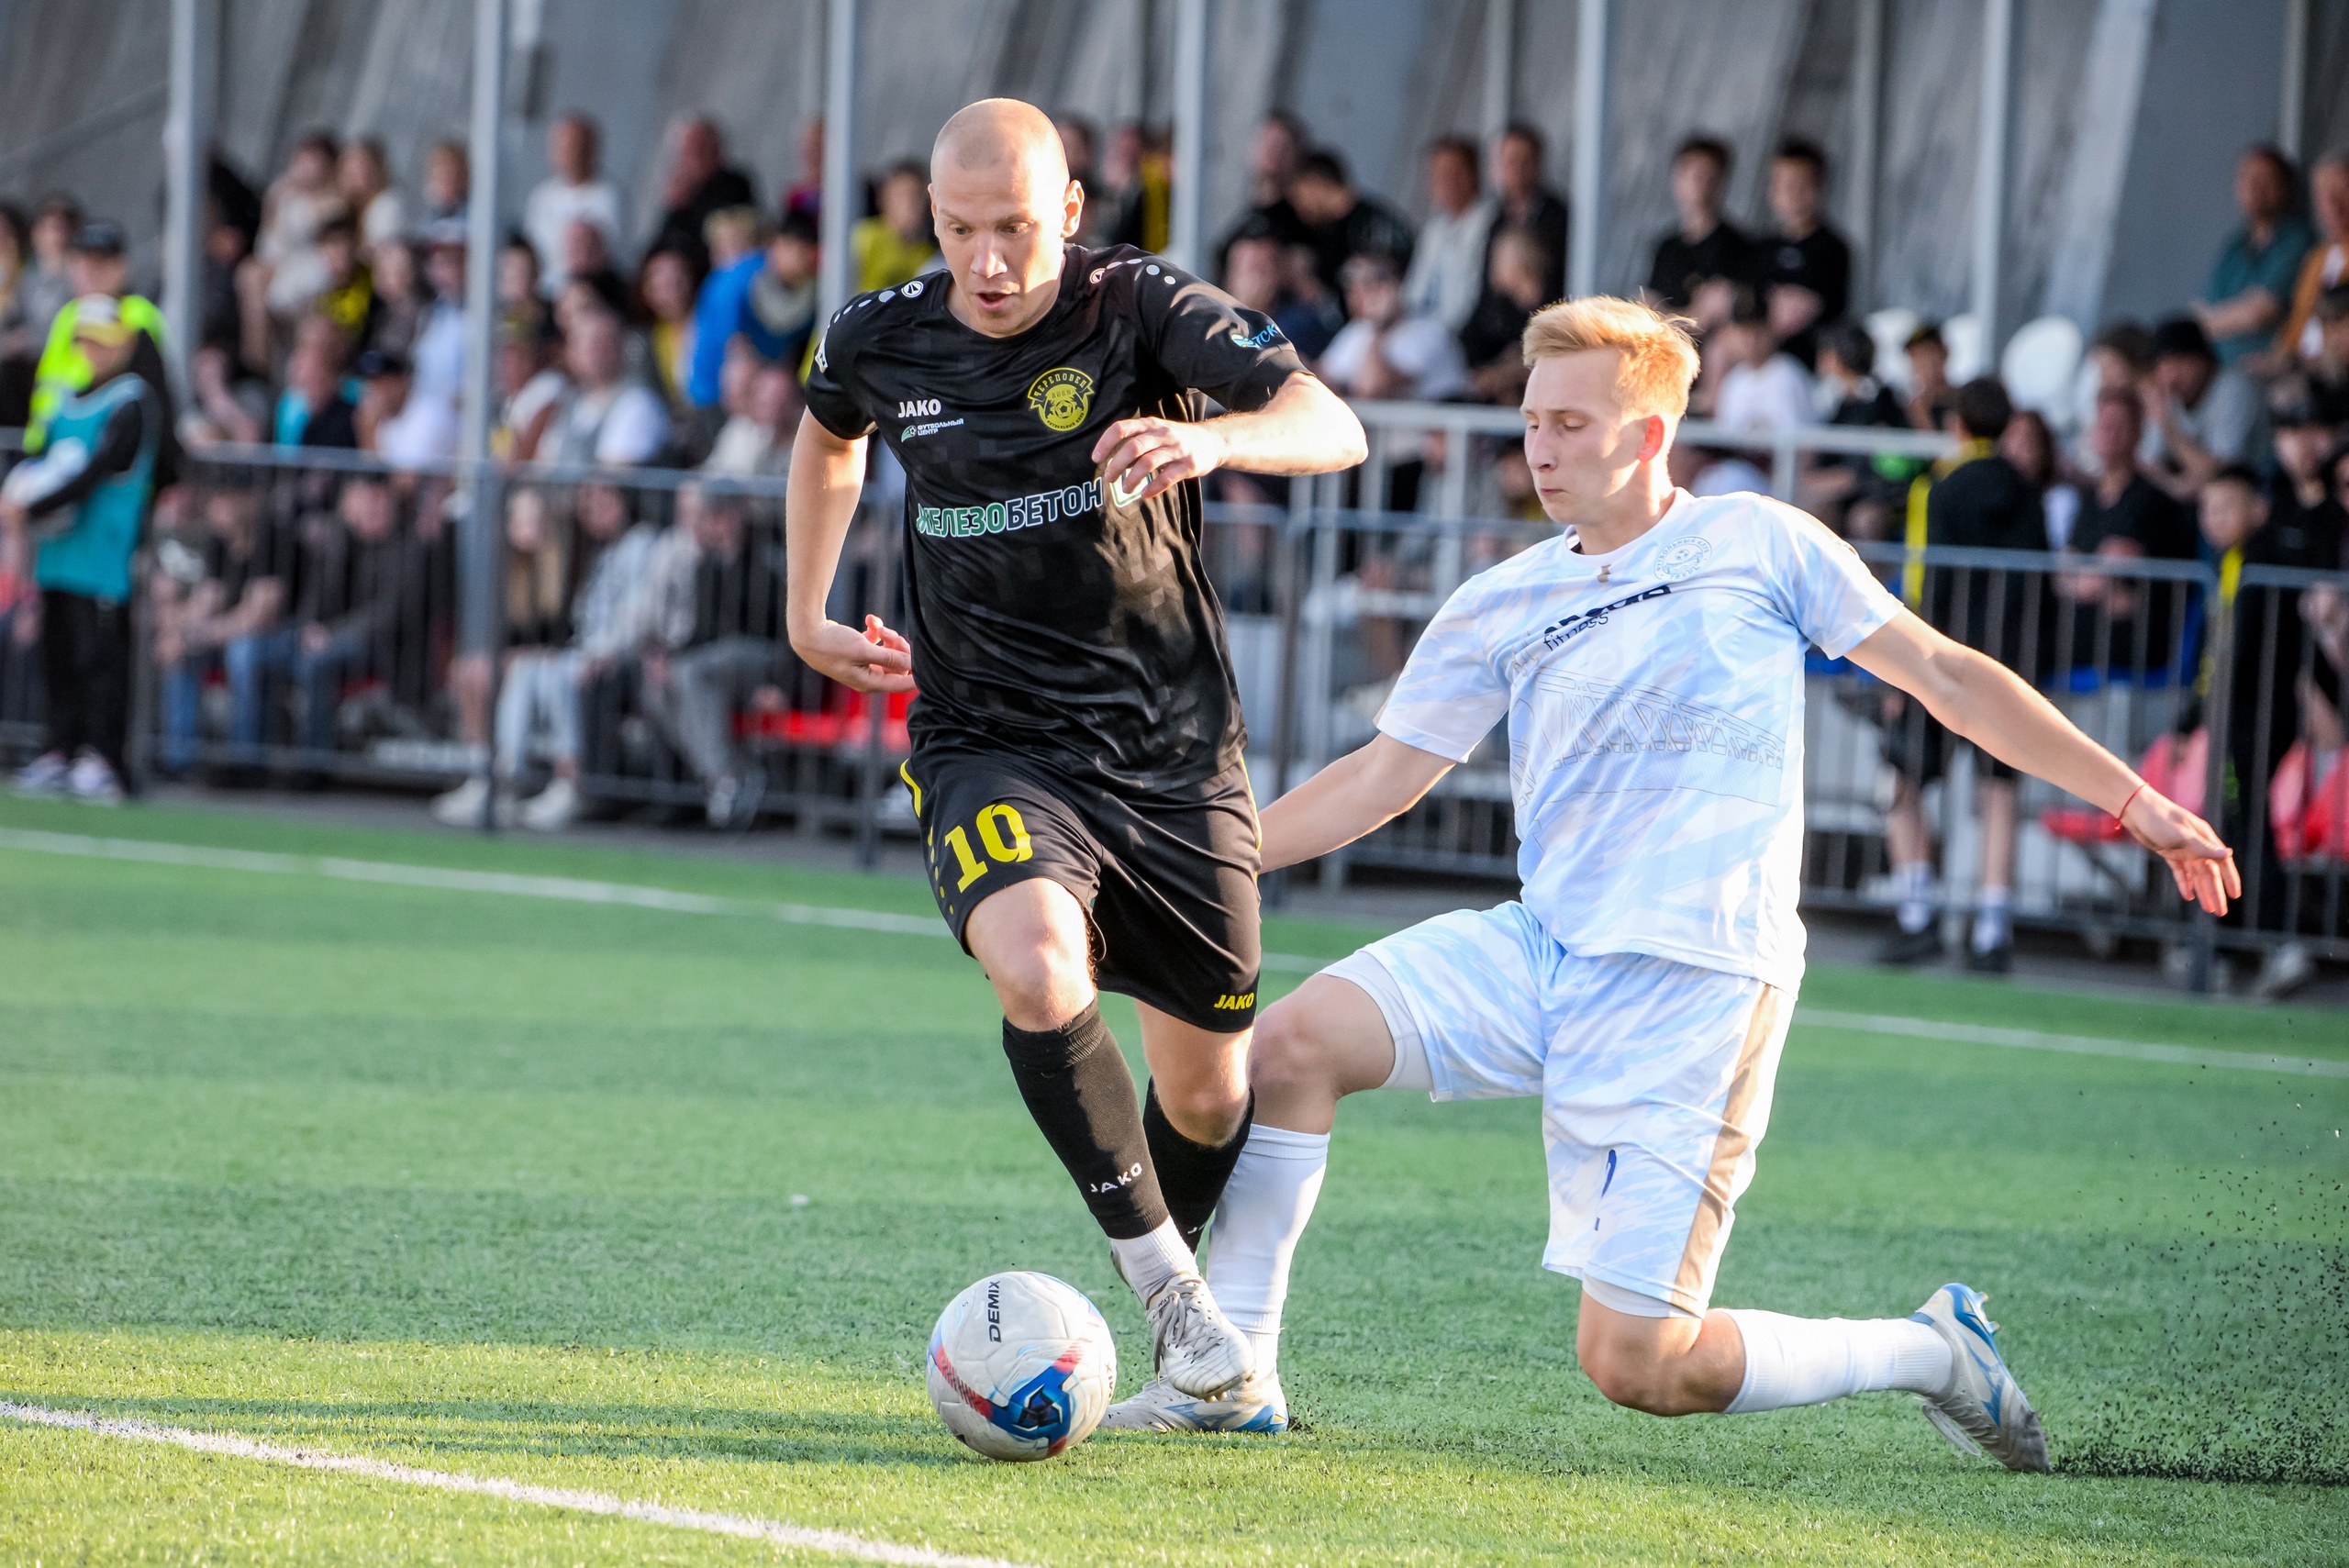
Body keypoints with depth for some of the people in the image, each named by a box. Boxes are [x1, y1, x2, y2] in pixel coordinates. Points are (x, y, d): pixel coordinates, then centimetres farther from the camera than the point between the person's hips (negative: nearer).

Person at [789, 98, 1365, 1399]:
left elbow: (1333, 428, -25)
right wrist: (806, 618, 21)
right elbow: (829, 434, 24)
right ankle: (1167, 1288, -21)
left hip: (1170, 749, 0)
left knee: (1210, 1097, 8)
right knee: (1040, 972, -32)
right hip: (987, 746, 0)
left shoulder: (1143, 311, -11)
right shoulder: (880, 342, -2)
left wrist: (1206, 438, -45)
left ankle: (1190, 1325, 37)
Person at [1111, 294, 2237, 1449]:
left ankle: (1930, 1352, 13)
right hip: (1539, 951, 5)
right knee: (1292, 1041, -16)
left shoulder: (1756, 543, 0)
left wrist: (2133, 800, 3)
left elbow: (1946, 676, 5)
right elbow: (1382, 777, 16)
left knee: (1635, 1365, -11)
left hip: (1696, 984, -5)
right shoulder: (1499, 607, 10)